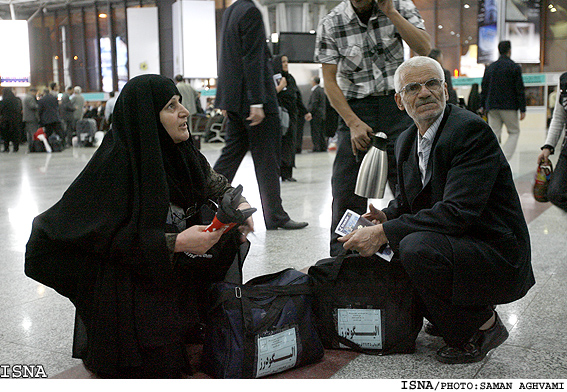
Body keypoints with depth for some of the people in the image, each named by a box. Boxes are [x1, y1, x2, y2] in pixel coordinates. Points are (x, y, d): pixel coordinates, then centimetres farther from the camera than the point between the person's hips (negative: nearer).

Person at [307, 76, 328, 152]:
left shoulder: (315, 91, -14)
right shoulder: (322, 90, 16)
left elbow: (313, 104, -19)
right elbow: (324, 103, 19)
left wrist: (309, 112, -15)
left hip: (316, 114, -10)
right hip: (322, 114, 10)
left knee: (315, 132, -7)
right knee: (321, 132, 12)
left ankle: (317, 148, -8)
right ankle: (323, 147, 14)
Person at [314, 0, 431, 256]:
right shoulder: (330, 24, -3)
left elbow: (424, 48, -9)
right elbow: (329, 80, -3)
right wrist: (353, 122, -12)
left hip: (397, 106, 1)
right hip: (355, 109, -1)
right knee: (346, 191, -3)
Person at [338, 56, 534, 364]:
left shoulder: (470, 129, -19)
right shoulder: (406, 141, 7)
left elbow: (458, 211, -28)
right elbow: (406, 198, 19)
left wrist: (384, 233, -29)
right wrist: (386, 217, -6)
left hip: (499, 259, -9)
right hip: (454, 247, 9)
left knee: (417, 247, -32)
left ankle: (482, 326, -7)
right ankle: (448, 318, 18)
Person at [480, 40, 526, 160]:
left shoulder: (489, 67, 10)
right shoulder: (514, 67, -4)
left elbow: (484, 88, 13)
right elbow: (520, 89, -6)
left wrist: (483, 106, 20)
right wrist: (522, 109, -5)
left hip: (492, 106, 4)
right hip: (508, 106, -4)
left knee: (494, 134, 7)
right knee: (514, 132, 8)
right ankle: (504, 159, -8)